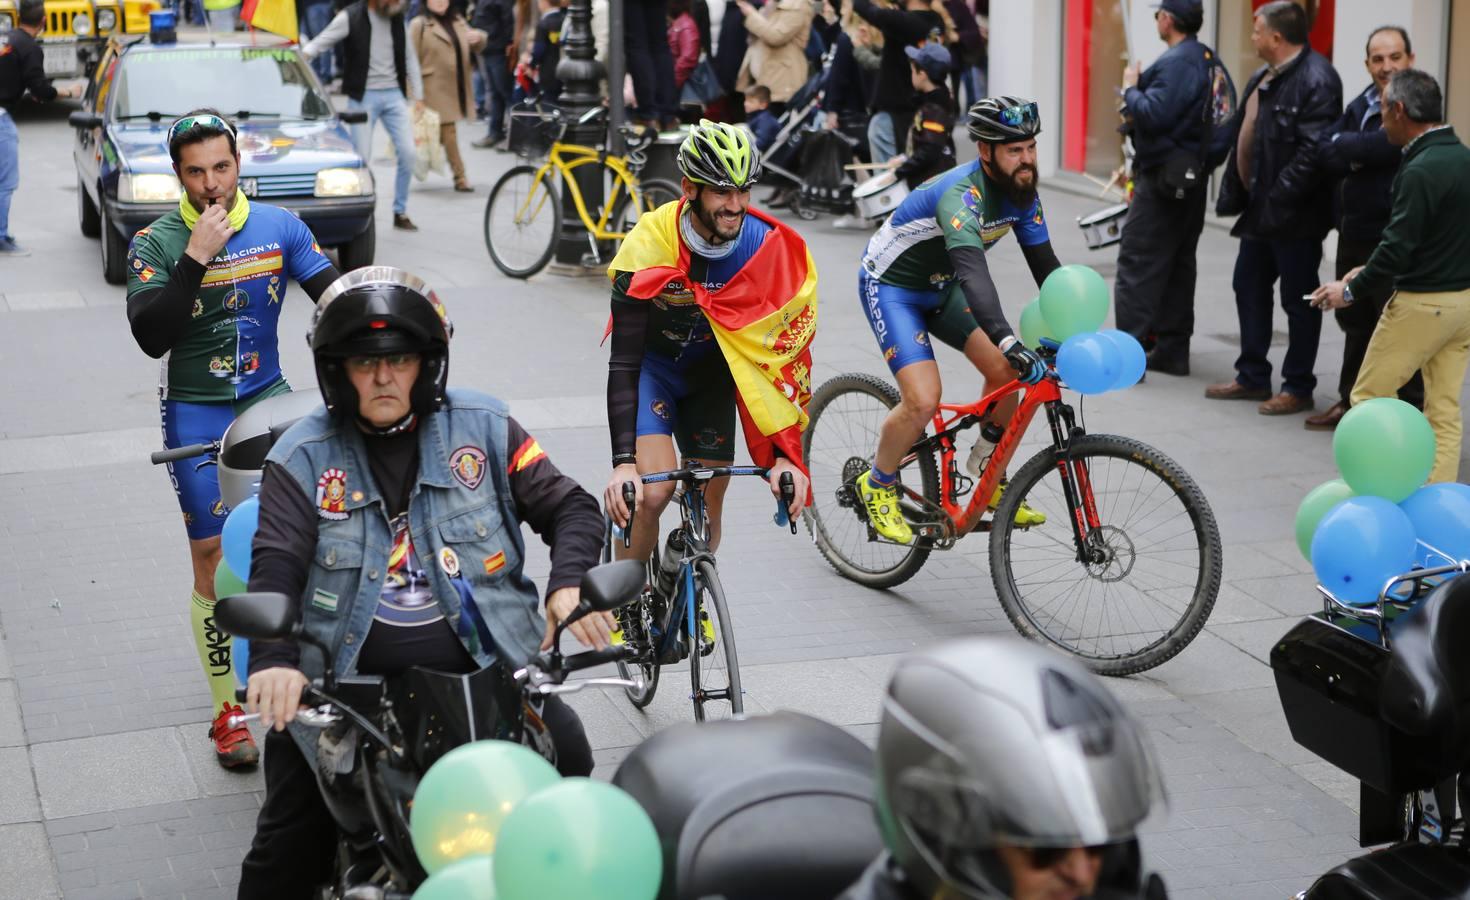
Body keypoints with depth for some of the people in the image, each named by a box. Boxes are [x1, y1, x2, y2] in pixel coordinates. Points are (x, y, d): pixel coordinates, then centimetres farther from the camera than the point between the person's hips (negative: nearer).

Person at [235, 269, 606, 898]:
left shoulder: (483, 428, 4)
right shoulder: (303, 456, 1)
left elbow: (569, 507, 4)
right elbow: (276, 564, -10)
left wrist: (568, 584, -18)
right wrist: (274, 658, -29)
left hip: (484, 667, 1)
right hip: (350, 681, -1)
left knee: (567, 753, -18)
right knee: (288, 847, -7)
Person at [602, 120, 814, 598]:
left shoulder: (772, 250, -24)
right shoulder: (649, 246, -32)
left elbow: (786, 355, -20)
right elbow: (623, 364, -32)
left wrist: (786, 455, -28)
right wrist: (622, 463, -40)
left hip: (712, 373, 3)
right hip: (653, 365, -3)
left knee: (709, 502, 0)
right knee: (653, 488, -22)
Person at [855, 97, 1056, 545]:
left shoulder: (1021, 193, -9)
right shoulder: (961, 195, -35)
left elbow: (1045, 265, -3)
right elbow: (973, 272, -49)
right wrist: (1009, 342, -61)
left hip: (940, 286, 8)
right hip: (890, 285, -8)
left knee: (1004, 371, -4)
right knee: (923, 400, -21)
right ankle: (878, 486, 6)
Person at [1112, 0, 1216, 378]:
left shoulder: (1175, 63, -18)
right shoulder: (1207, 59, 11)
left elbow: (1153, 115, -25)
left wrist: (1130, 88, -9)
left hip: (1163, 175, -9)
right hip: (1193, 174, 9)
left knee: (1137, 264, -7)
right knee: (1179, 263, 13)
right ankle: (1173, 348, 18)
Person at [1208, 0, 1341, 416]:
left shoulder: (1316, 80, -17)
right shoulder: (1262, 78, 12)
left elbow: (1313, 152, -24)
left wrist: (1278, 200, -25)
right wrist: (1234, 192, 9)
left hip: (1294, 216, -10)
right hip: (1260, 209, 10)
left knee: (1298, 300, 1)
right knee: (1249, 287, 16)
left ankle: (1298, 388, 11)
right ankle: (1252, 377, 28)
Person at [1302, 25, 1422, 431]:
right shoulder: (1361, 105, 12)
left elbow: (1386, 146, -26)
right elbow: (1325, 157, 3)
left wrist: (1345, 147, -9)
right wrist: (1362, 154, -15)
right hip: (1354, 234, 8)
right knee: (1355, 322, 18)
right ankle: (1352, 402, 31)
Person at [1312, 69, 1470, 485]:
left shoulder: (1420, 171, -19)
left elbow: (1397, 247, -21)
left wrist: (1351, 290, -6)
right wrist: (1369, 272, 14)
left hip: (1422, 302, -8)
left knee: (1369, 398, 5)